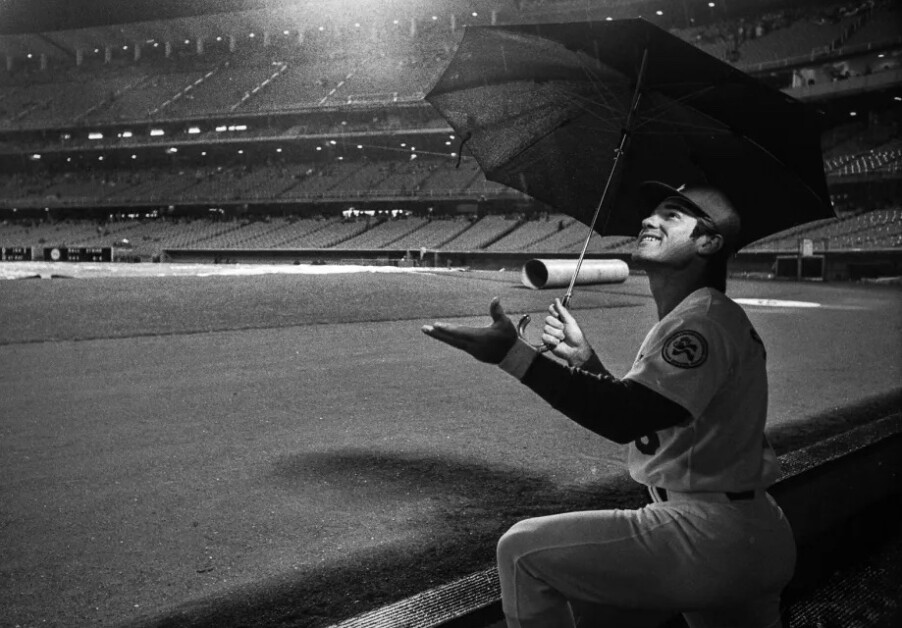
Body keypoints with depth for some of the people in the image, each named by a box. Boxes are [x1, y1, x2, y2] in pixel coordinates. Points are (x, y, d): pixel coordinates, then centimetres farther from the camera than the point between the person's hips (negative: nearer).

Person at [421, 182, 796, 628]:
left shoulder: (705, 317, -15)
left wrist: (514, 356, -33)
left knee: (522, 551, -8)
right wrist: (583, 357, 10)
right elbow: (637, 413, 21)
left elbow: (625, 418, -30)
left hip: (710, 539, -11)